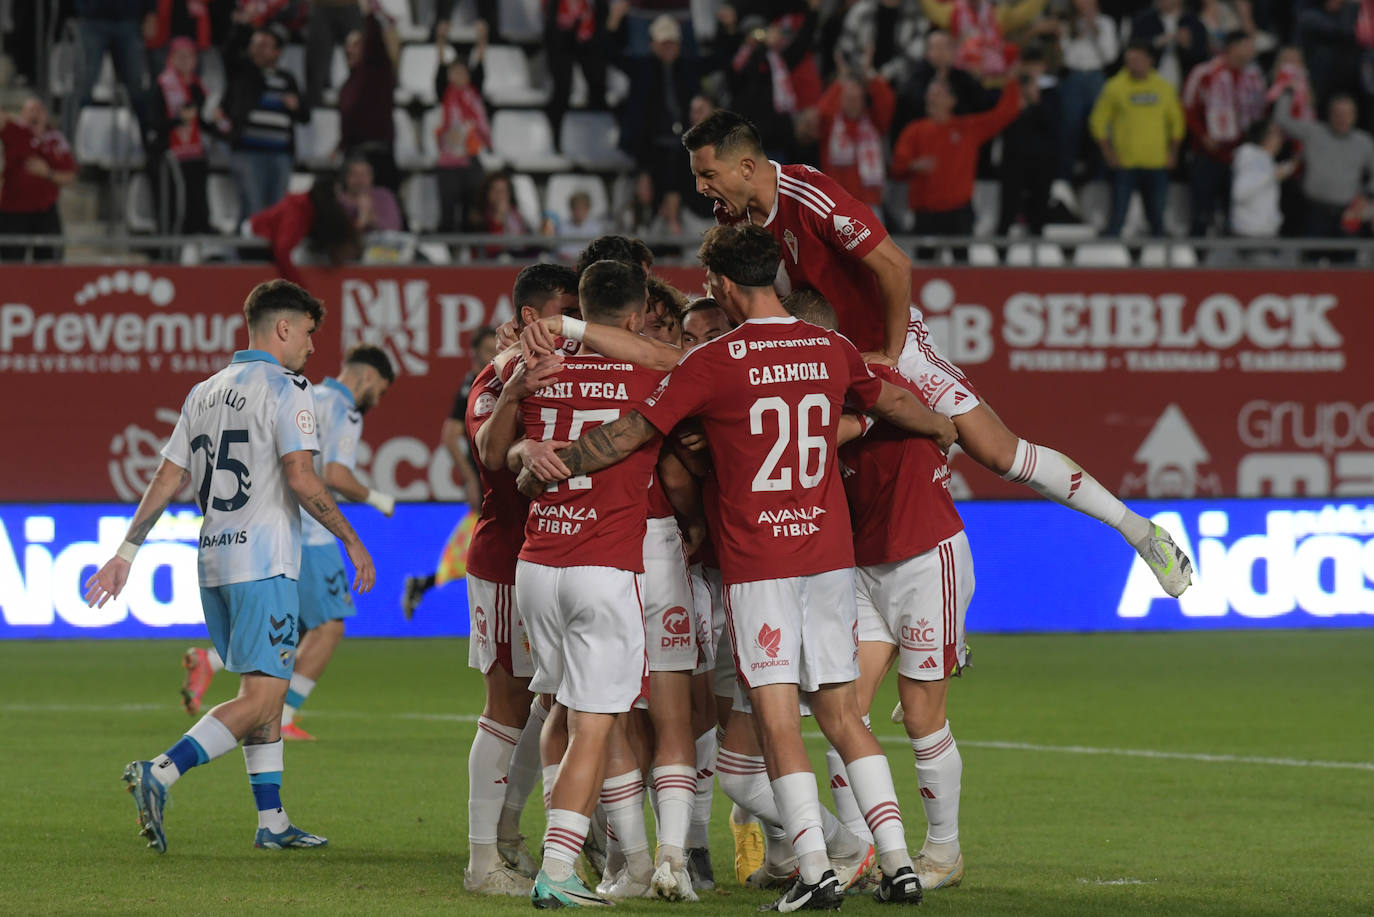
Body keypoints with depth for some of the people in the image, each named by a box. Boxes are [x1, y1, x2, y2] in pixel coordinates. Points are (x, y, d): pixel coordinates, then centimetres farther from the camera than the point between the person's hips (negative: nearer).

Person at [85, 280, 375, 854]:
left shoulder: (204, 393, 16)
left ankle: (272, 820, 15)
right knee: (259, 699, -11)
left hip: (212, 561, 8)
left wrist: (126, 553, 16)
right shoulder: (285, 390, -6)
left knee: (264, 694, 16)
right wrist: (351, 541, -7)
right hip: (264, 561, -8)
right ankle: (160, 774, -26)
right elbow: (301, 479, -16)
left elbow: (167, 480, 14)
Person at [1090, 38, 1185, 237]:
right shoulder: (1115, 87, -1)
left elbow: (1176, 120, 18)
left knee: (1157, 216, 7)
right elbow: (1098, 121, 4)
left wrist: (1172, 152, 10)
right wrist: (1108, 152, -4)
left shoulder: (1164, 87, 7)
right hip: (1124, 163, -3)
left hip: (1157, 163, 3)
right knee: (1118, 216, -7)